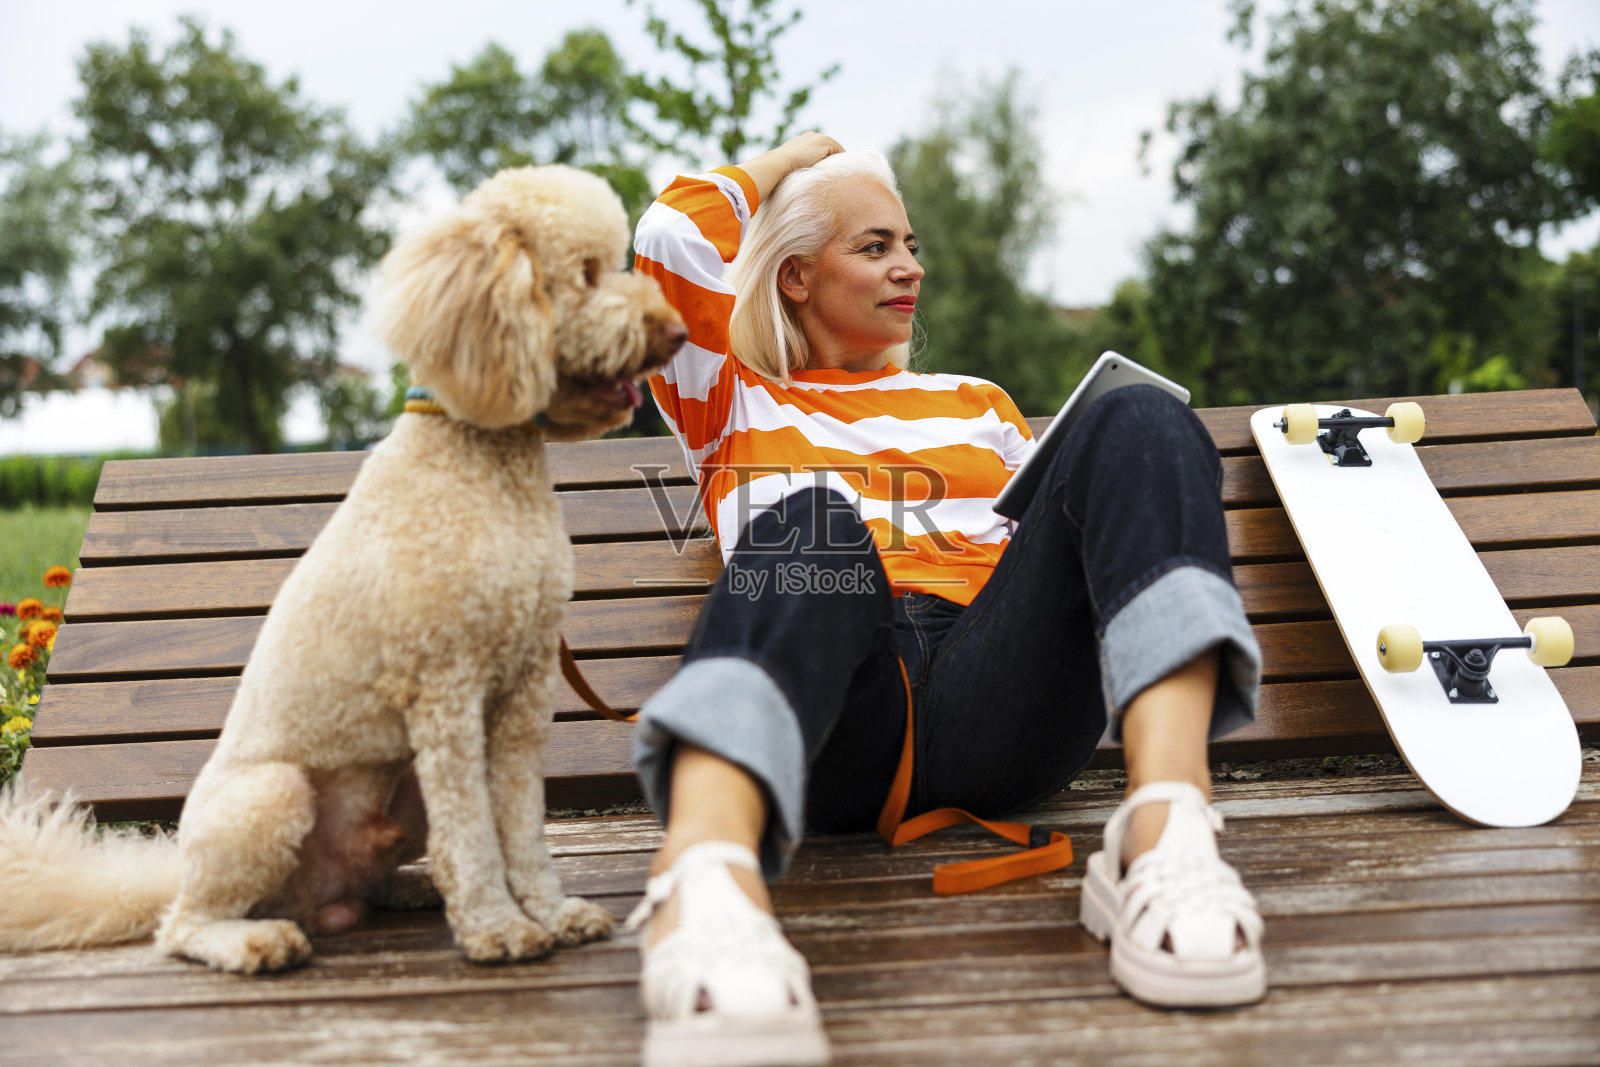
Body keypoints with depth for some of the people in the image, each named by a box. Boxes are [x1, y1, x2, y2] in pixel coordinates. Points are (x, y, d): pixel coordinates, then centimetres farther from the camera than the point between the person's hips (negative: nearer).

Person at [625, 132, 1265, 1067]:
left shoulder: (977, 404, 37)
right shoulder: (737, 404, 28)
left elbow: (1061, 548, 32)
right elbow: (671, 237, 15)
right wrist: (778, 165, 33)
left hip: (996, 712, 3)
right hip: (833, 731, -2)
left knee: (1138, 421, -19)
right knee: (810, 528, -36)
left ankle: (1167, 826, -41)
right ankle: (706, 873, -64)